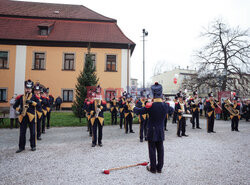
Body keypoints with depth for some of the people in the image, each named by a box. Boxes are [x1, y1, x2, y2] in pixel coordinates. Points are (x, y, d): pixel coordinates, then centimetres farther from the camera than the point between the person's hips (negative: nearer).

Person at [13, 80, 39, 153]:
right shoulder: (20, 97, 10)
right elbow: (15, 106, 13)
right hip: (23, 117, 2)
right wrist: (19, 109, -5)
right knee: (22, 133, 6)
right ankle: (21, 147, 18)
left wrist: (31, 102, -17)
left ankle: (33, 146, 17)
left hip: (31, 116, -2)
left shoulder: (34, 97, 4)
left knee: (32, 132, 4)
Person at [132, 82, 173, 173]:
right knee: (160, 149, 15)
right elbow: (170, 110, 17)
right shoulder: (166, 106, -6)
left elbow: (139, 111, -9)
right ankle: (159, 167, 26)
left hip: (152, 131, -4)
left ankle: (153, 168, 19)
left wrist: (133, 107, 11)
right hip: (161, 131, 4)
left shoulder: (150, 106, -20)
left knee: (152, 149, 8)